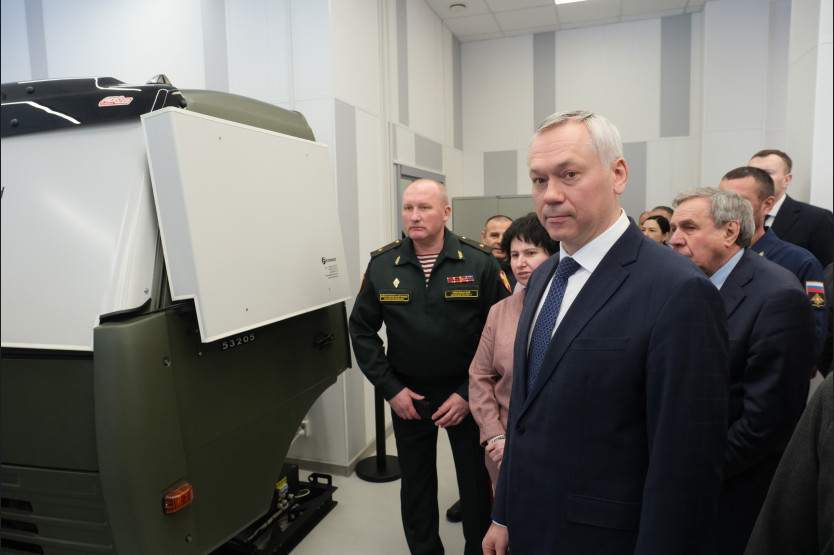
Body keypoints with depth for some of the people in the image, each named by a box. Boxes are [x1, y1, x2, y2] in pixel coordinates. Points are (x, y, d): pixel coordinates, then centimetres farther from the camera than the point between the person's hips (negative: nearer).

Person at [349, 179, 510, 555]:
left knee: (476, 481, 14)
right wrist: (390, 389, -5)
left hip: (466, 394, -2)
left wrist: (470, 393, -13)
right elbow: (362, 330, 1)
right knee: (415, 484, 18)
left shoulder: (480, 262, -11)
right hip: (407, 396, 2)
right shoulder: (382, 264, -5)